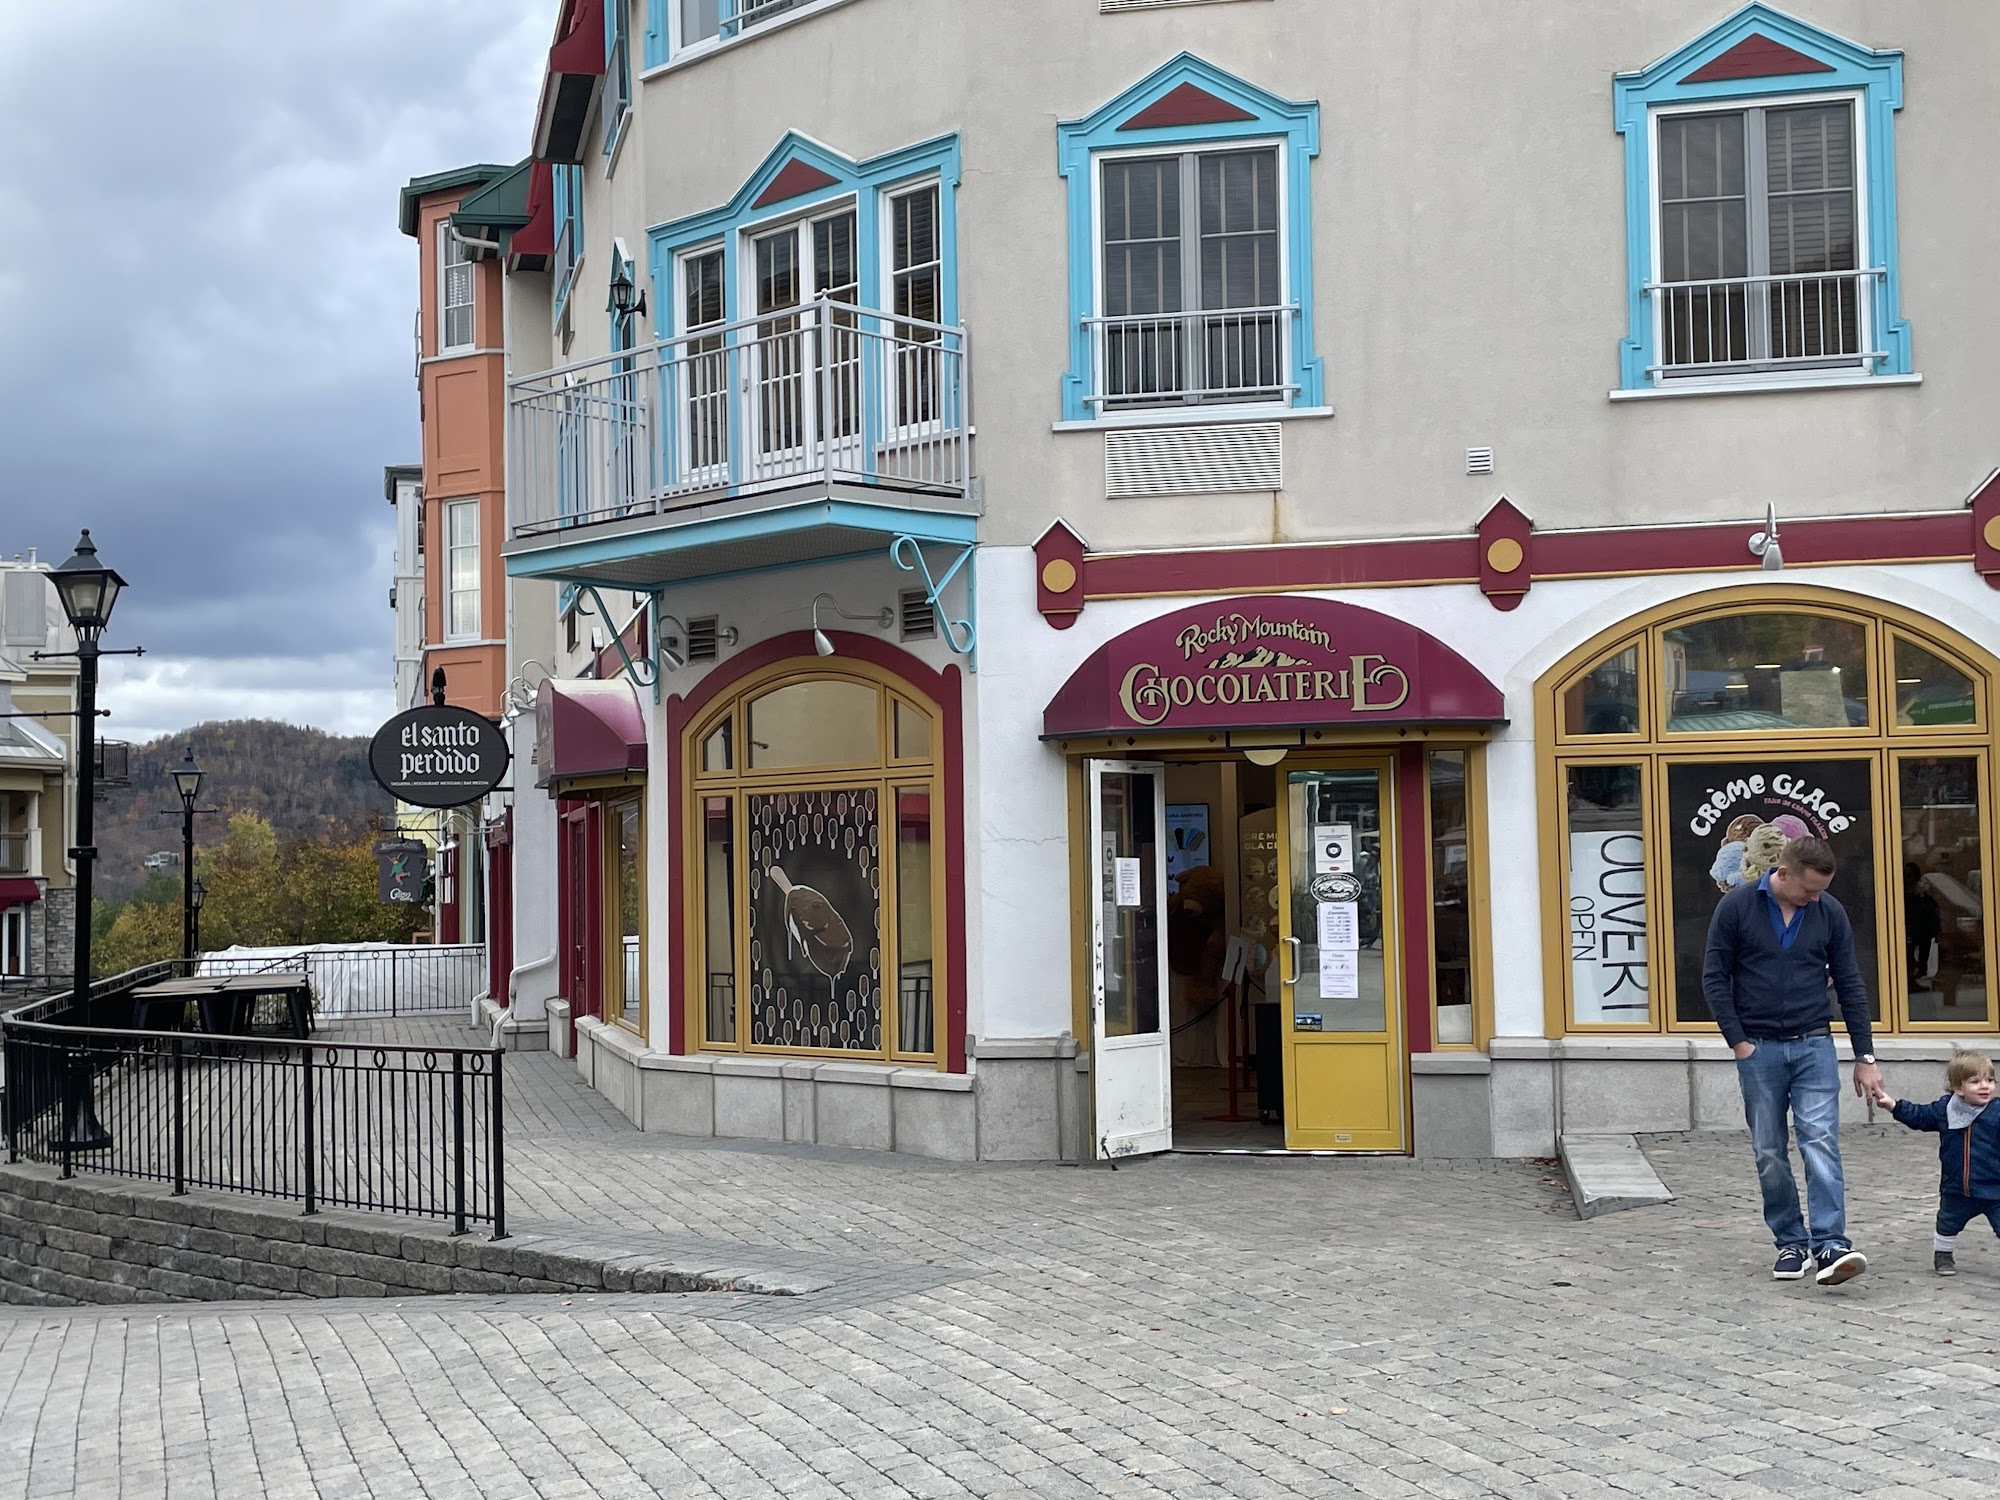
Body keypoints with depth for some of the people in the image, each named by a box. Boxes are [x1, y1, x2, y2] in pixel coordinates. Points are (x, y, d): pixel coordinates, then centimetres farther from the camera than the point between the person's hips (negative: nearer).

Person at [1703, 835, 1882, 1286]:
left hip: (1813, 1046, 0)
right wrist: (1739, 1042, -6)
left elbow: (1850, 986, 7)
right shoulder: (1736, 907, -5)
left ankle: (1830, 1245, -16)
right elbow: (1714, 977, -2)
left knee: (1821, 1142, -12)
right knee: (1769, 1154, 4)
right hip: (1758, 1049, 0)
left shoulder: (1829, 913, 1)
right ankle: (1791, 1244, 14)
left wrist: (1865, 1056, 6)